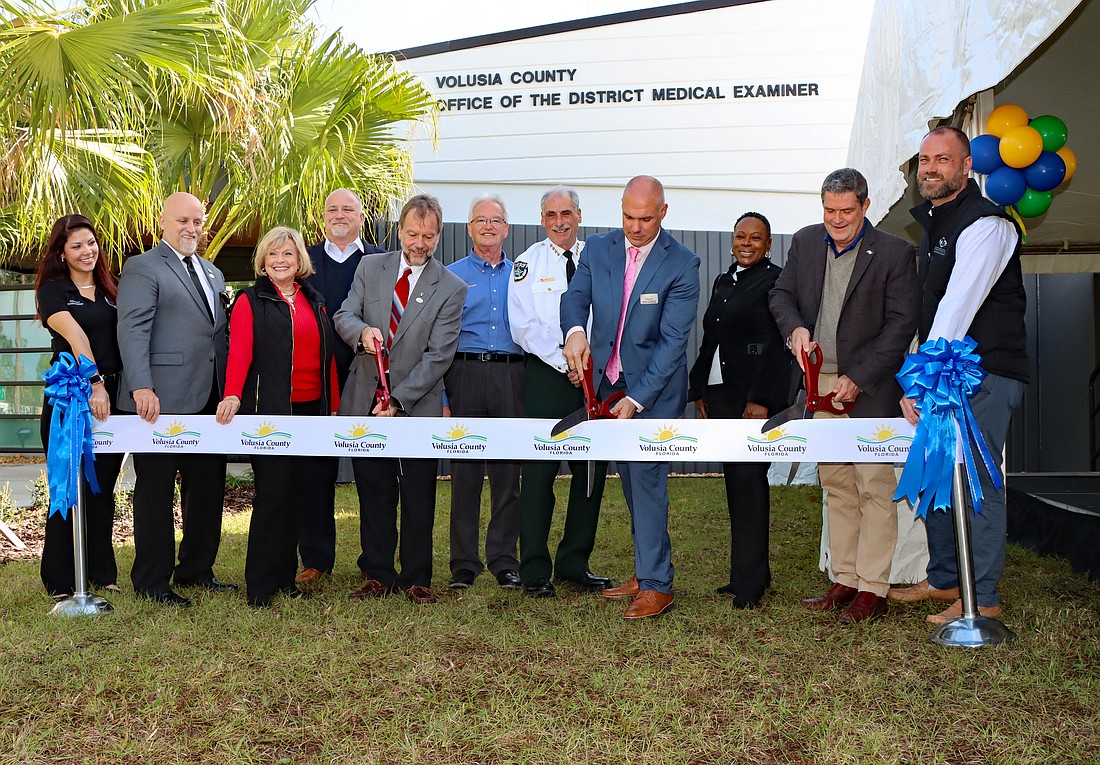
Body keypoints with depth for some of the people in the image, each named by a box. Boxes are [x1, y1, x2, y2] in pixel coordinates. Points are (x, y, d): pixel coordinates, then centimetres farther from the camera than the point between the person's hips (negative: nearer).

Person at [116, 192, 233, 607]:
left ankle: (196, 569, 26)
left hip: (209, 400, 7)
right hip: (163, 401, -7)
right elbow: (132, 331, -14)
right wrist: (141, 387, -24)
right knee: (156, 491, 3)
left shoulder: (212, 273, 20)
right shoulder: (142, 268, -4)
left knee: (207, 487, 12)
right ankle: (152, 581, 13)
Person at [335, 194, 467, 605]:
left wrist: (399, 400, -16)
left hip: (416, 405, -2)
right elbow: (344, 315, 5)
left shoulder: (451, 289, -4)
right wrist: (362, 330, -20)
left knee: (418, 497, 5)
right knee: (373, 493, 10)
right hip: (366, 400, 3)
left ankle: (417, 579, 18)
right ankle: (377, 575, 22)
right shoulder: (370, 267, 7)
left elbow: (438, 355, -9)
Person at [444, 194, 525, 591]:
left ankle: (504, 561, 12)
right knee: (464, 470, 0)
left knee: (508, 471, 2)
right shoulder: (452, 276, 9)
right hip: (466, 375, -1)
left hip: (510, 376, 2)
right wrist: (440, 396, -6)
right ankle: (464, 563, 9)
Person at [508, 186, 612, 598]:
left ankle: (574, 564, 19)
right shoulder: (528, 263, 4)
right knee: (540, 470, -4)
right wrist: (564, 363, -12)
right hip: (546, 375, -3)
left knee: (592, 470, 6)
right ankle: (535, 571, 5)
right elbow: (524, 327, -4)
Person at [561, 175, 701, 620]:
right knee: (631, 480, 13)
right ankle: (645, 571, 25)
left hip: (655, 388, -5)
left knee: (646, 478, -8)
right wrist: (574, 330, -24)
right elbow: (575, 296, 2)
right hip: (609, 383, 5)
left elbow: (672, 340, -16)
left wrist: (637, 398, -22)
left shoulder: (682, 265, -13)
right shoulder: (598, 249, 2)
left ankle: (657, 585, 1)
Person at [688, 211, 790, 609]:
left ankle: (749, 580, -1)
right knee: (735, 481, 10)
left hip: (755, 397, -8)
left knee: (748, 480, -9)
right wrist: (700, 391, 13)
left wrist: (760, 400, -18)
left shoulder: (775, 281, -5)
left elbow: (776, 347, -13)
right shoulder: (723, 282, 18)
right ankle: (754, 572, 19)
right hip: (720, 394, 8)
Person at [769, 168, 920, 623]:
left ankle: (873, 589, 4)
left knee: (875, 487, -4)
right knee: (836, 486, 11)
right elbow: (781, 294, 13)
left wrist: (857, 378, -15)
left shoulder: (894, 253, -8)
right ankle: (845, 581, 20)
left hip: (868, 387, -5)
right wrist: (795, 327, -10)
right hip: (820, 383, 5)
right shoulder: (805, 243, 7)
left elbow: (902, 323, -9)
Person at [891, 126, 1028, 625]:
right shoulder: (932, 223, 18)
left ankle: (982, 598, 2)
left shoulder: (985, 224, -12)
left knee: (976, 483, -7)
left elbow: (958, 307, -20)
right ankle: (943, 580, 25)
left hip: (984, 373, -9)